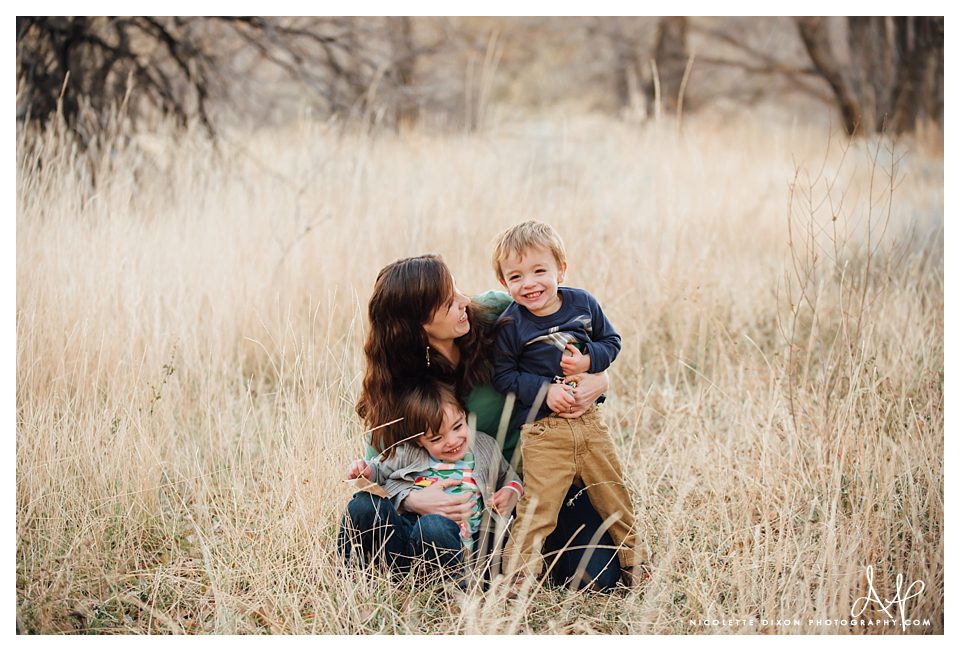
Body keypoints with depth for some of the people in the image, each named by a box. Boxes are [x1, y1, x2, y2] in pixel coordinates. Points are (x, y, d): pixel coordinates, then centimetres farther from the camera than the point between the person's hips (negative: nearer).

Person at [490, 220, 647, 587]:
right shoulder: (510, 325, -7)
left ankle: (631, 560, 30)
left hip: (589, 421, 4)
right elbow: (503, 375, -6)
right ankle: (518, 572, 4)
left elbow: (611, 341, 11)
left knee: (613, 495, 13)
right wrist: (544, 390, -18)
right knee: (539, 505, -7)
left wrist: (589, 359, -10)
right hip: (542, 429, -4)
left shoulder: (583, 304, 2)